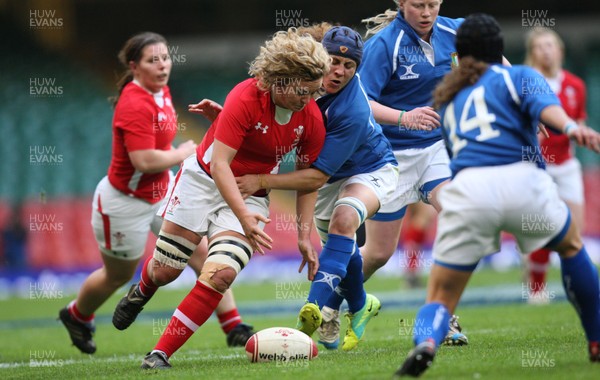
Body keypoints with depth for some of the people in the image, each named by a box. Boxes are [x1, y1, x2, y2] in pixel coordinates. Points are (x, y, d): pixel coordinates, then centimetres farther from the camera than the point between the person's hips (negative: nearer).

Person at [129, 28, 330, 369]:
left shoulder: (311, 117, -12)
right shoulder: (245, 98, -26)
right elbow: (219, 164, -29)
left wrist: (305, 234, -5)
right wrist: (243, 217, -39)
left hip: (251, 195, 2)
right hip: (205, 179, -2)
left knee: (221, 274, -20)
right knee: (165, 271, 7)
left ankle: (161, 353, -10)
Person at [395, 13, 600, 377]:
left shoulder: (448, 100, 32)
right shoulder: (519, 76, 17)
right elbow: (543, 104, -4)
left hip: (468, 188, 2)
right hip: (522, 181, -2)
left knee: (441, 295, 9)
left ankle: (426, 341, -26)